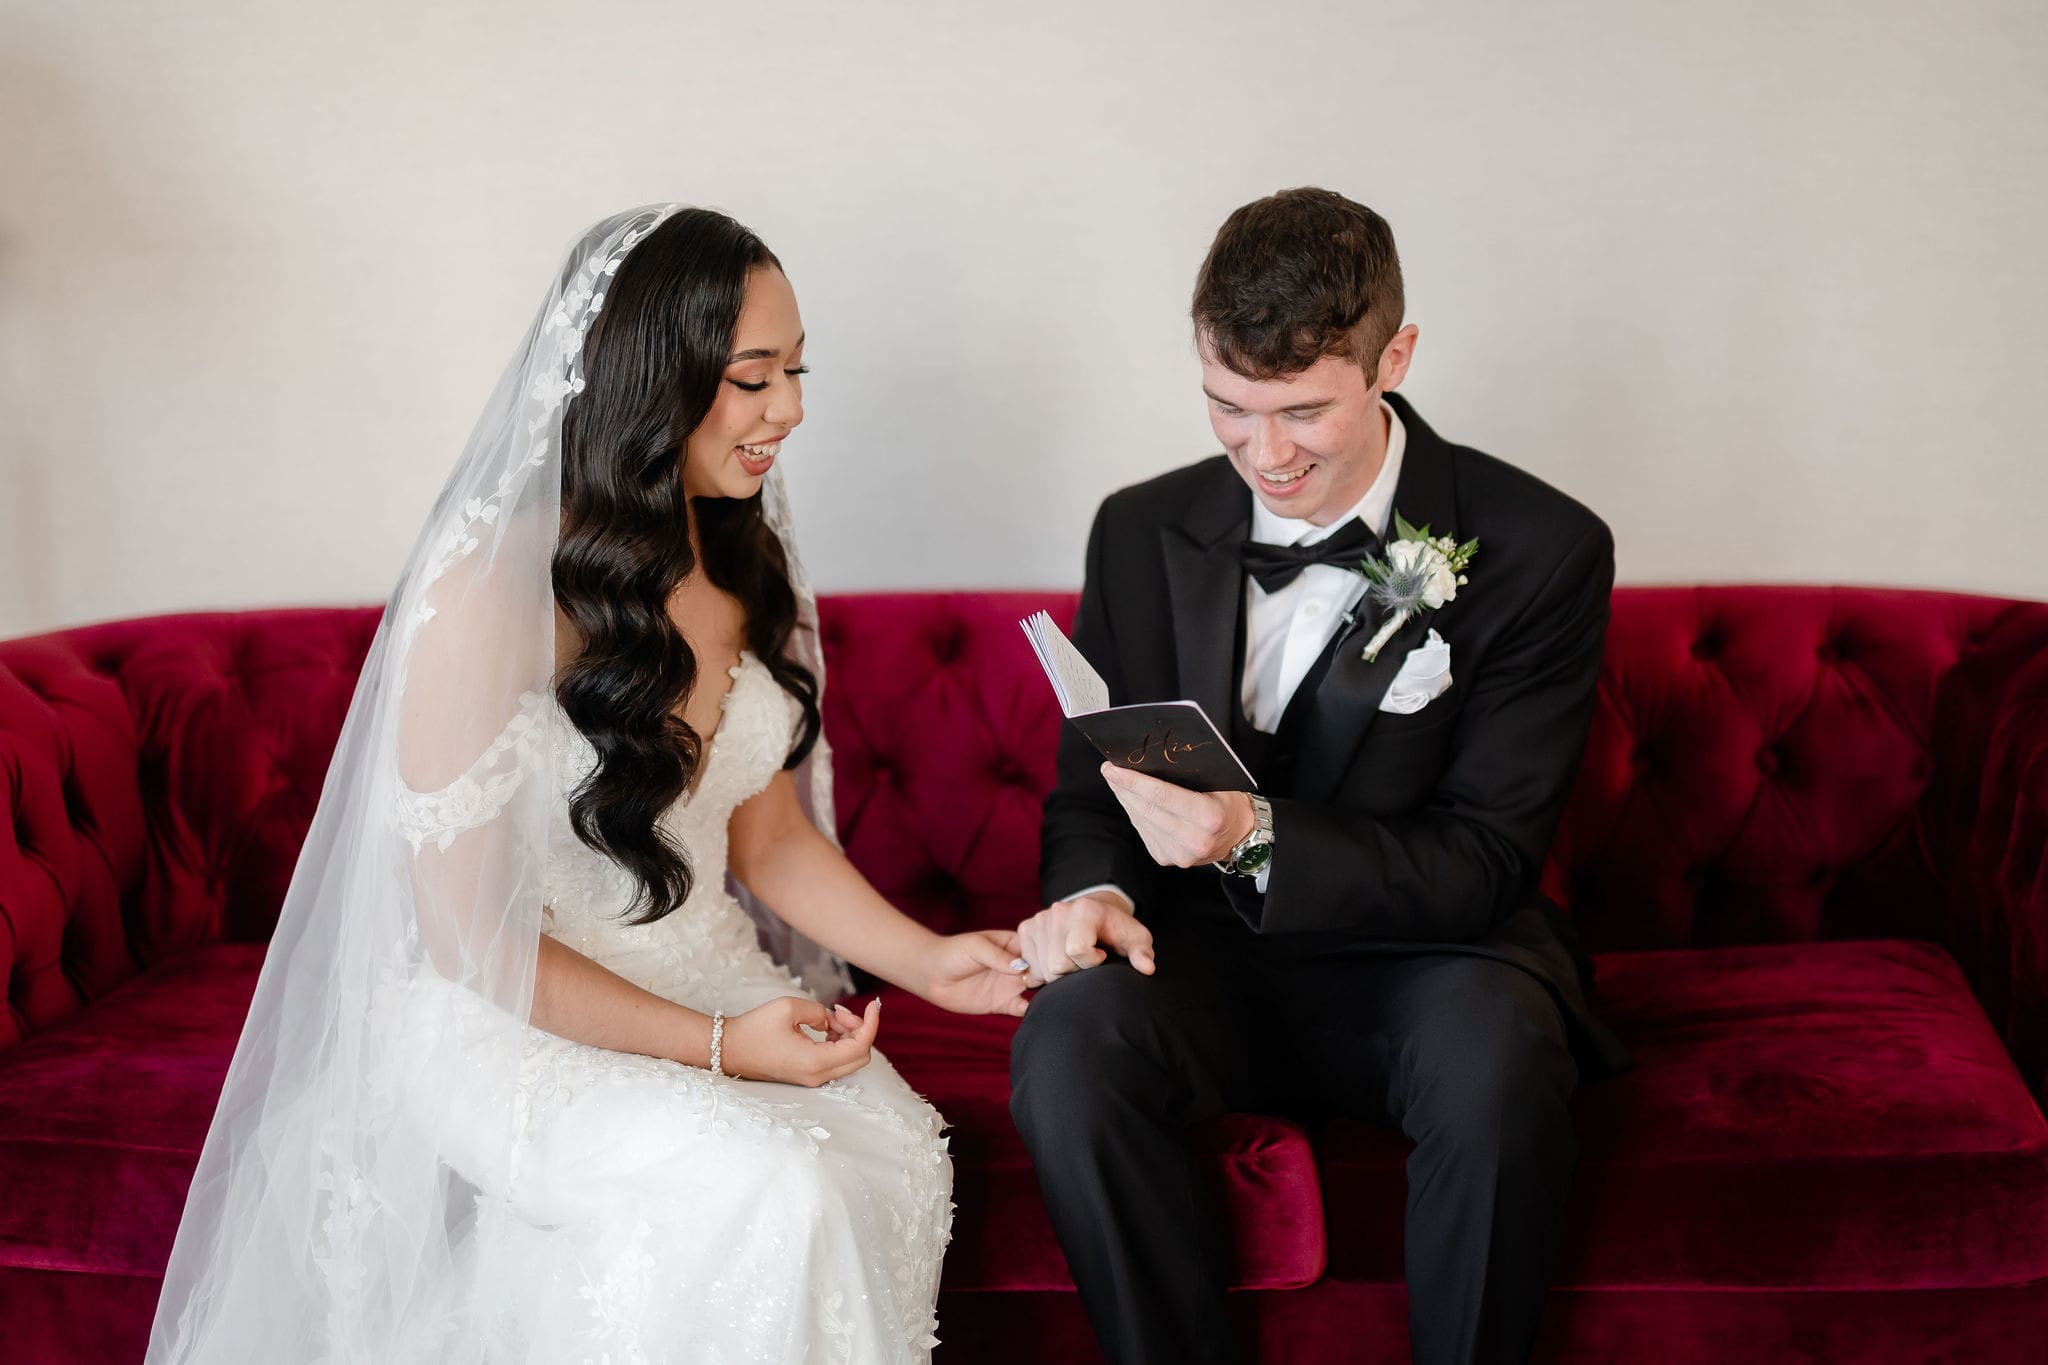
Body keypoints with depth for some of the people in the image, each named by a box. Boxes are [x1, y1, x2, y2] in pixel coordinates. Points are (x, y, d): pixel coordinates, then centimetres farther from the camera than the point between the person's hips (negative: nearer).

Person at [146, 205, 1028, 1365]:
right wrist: (713, 1047, -21)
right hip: (508, 1021, -6)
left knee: (896, 1153, -23)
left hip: (712, 980, 6)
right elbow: (465, 934, -16)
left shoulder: (748, 565, 4)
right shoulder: (487, 590, -20)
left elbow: (769, 838, 10)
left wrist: (929, 961, -5)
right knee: (761, 1193, -31)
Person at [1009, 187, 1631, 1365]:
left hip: (1424, 958, -2)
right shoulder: (1144, 532, 3)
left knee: (1496, 1055, -36)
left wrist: (1254, 837, -28)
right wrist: (1093, 890, -15)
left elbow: (1485, 860, -12)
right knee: (1070, 1035, -31)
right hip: (1209, 959, 2)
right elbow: (1089, 782, 10)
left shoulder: (1541, 550, -9)